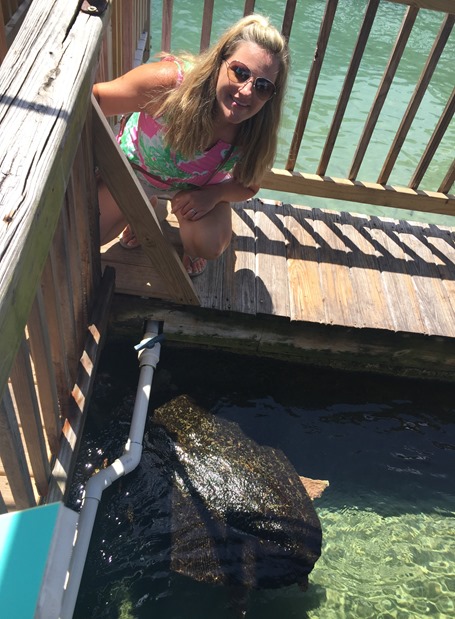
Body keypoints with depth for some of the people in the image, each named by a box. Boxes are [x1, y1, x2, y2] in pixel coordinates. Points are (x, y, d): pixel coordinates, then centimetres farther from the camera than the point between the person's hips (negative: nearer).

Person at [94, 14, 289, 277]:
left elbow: (248, 185, -13)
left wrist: (213, 195, -32)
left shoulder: (258, 131, -30)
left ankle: (191, 245, 14)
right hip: (136, 166, 0)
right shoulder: (169, 81, -39)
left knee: (209, 247, -25)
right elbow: (93, 99, -30)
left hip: (196, 185, 1)